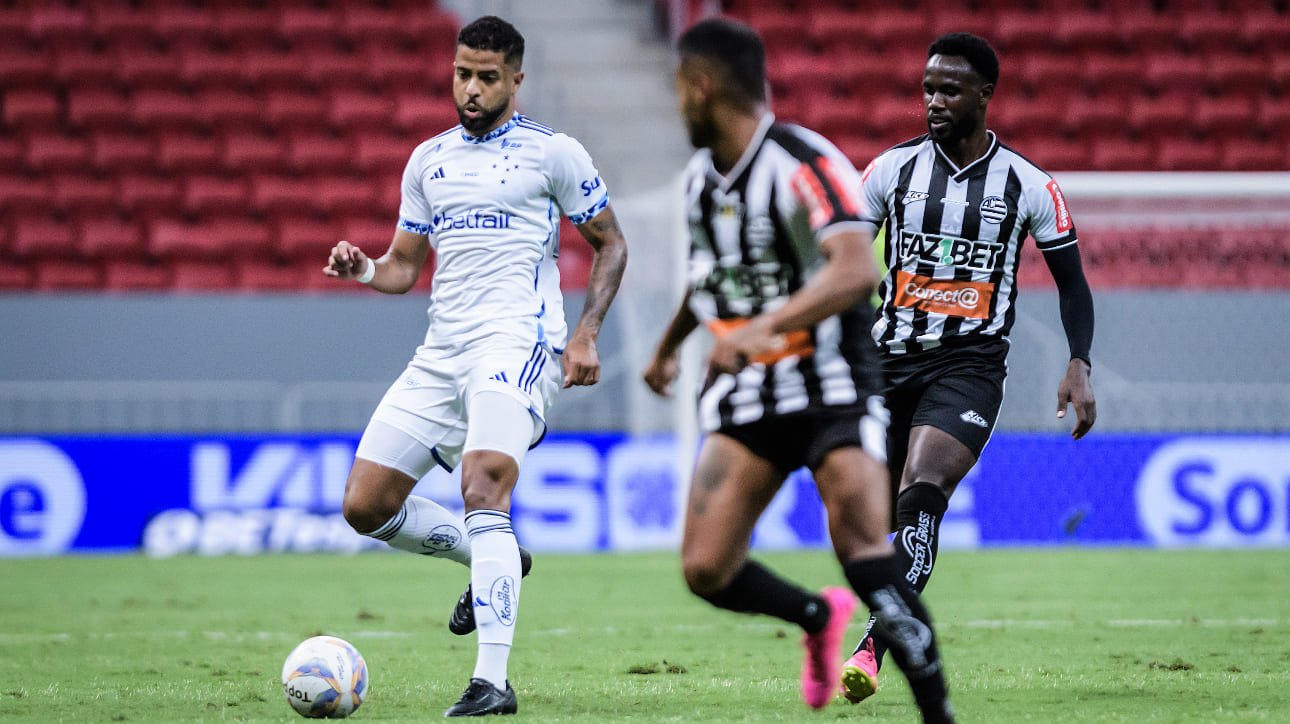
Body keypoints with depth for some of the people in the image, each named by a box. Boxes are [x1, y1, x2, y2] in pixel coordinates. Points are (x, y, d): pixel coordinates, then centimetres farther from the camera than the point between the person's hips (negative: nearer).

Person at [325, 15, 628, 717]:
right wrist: (363, 268, -1)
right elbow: (404, 266, 22)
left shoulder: (551, 152, 3)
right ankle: (494, 560, 23)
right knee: (365, 506, 0)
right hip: (440, 354, 6)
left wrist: (586, 332, -5)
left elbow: (610, 244, 7)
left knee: (483, 491, -26)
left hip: (518, 341, -6)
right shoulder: (428, 160, 17)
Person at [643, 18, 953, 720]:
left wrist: (761, 327, -45)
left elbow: (855, 271, -34)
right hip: (743, 396, 7)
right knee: (704, 570, -8)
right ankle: (818, 616, 21)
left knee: (862, 550, -24)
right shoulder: (700, 175, 7)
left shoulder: (805, 163, -18)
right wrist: (669, 345, 44)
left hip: (830, 384, -6)